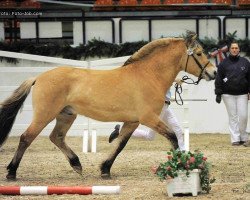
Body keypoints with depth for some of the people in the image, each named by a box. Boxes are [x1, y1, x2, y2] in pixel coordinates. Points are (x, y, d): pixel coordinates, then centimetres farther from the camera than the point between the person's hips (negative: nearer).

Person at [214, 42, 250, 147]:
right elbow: (218, 79, 4)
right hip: (228, 94, -1)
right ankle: (235, 139, 1)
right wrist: (218, 94, -1)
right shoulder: (224, 63, 4)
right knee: (233, 117, 0)